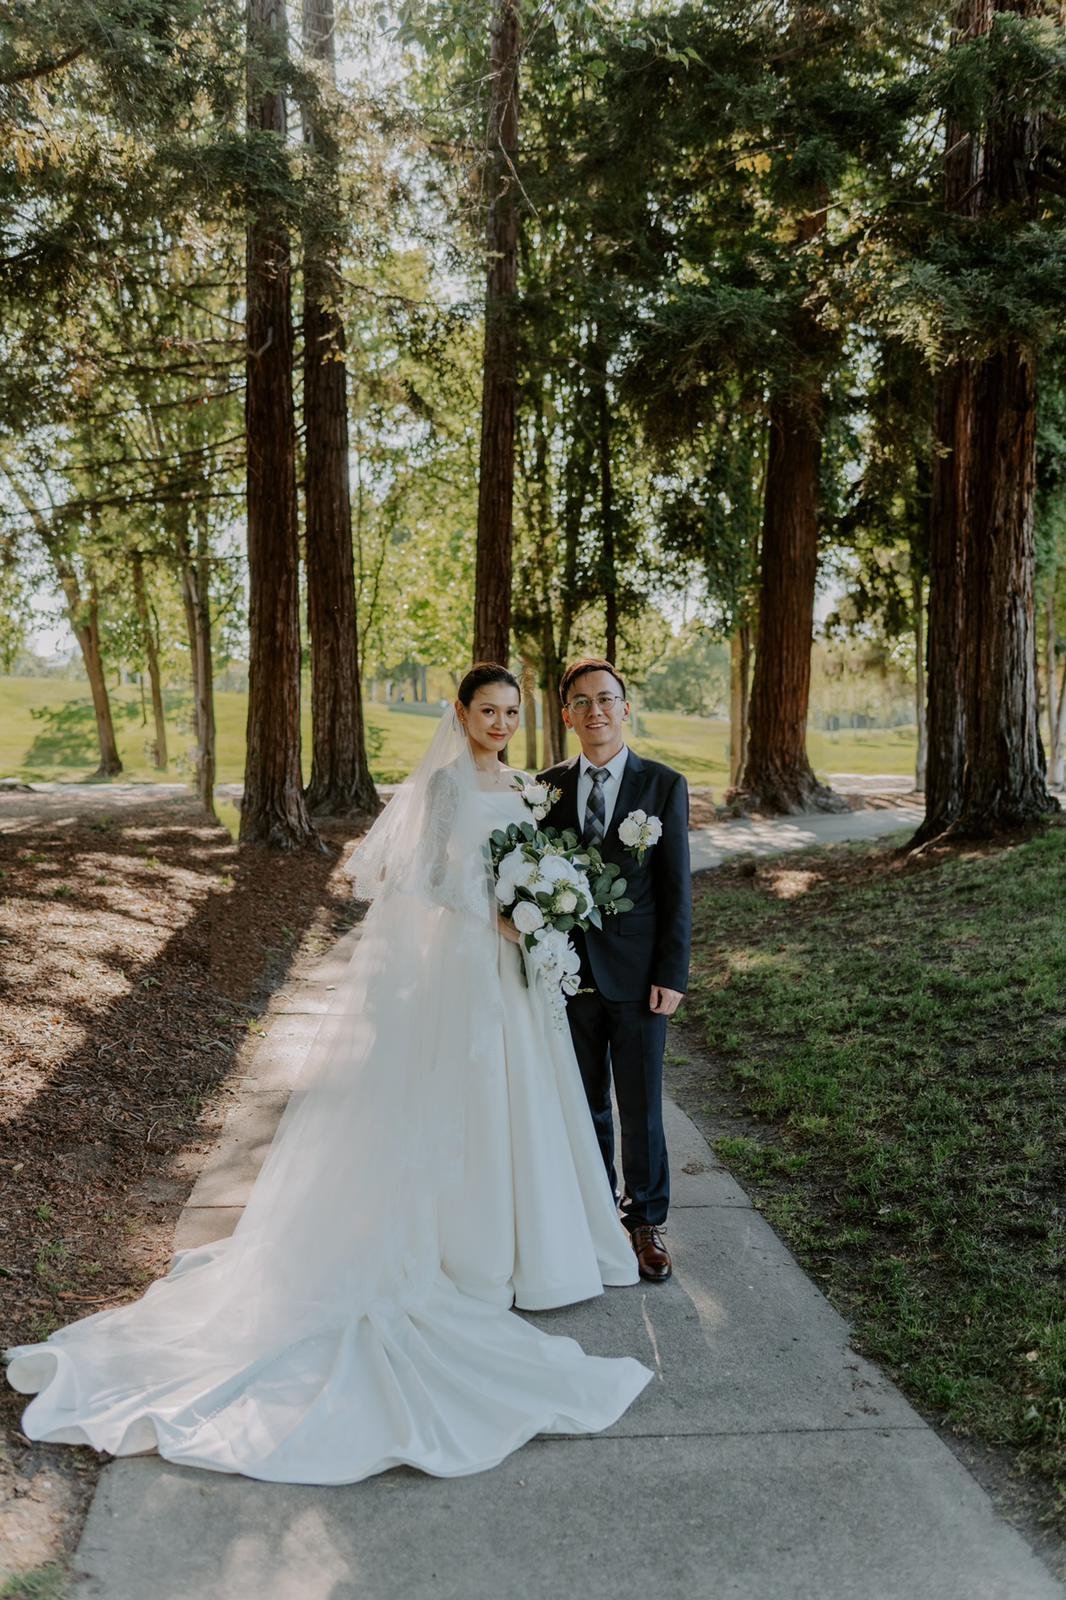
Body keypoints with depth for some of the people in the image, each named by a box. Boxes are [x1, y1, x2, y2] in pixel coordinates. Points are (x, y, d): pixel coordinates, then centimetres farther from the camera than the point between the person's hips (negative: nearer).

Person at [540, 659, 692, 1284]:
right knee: (586, 1107, 13)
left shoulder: (664, 785, -3)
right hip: (571, 972, 3)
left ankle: (646, 1222, 22)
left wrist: (672, 975, -9)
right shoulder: (549, 787, 5)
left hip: (637, 974, -2)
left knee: (641, 1108, 5)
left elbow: (677, 887, -5)